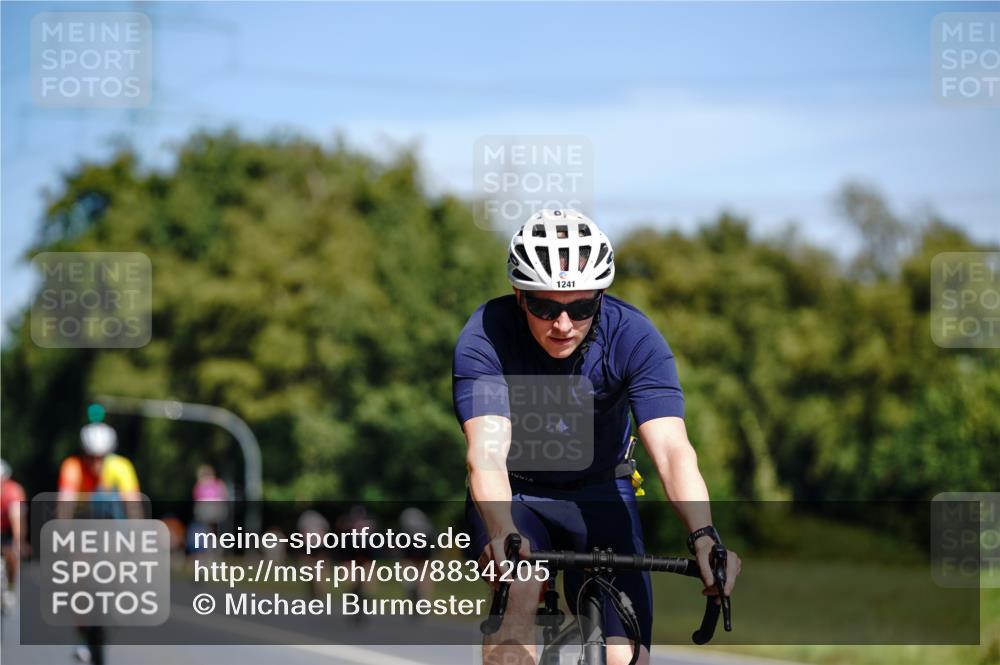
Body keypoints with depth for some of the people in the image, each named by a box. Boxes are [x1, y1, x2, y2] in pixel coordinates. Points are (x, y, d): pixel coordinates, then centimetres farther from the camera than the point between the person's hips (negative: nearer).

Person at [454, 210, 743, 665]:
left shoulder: (633, 337, -22)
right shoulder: (485, 338, -25)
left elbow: (672, 451, -32)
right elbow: (487, 452, -37)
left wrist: (704, 537, -50)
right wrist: (501, 534, -57)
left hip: (598, 495, 1)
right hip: (513, 495, -1)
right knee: (519, 593, -32)